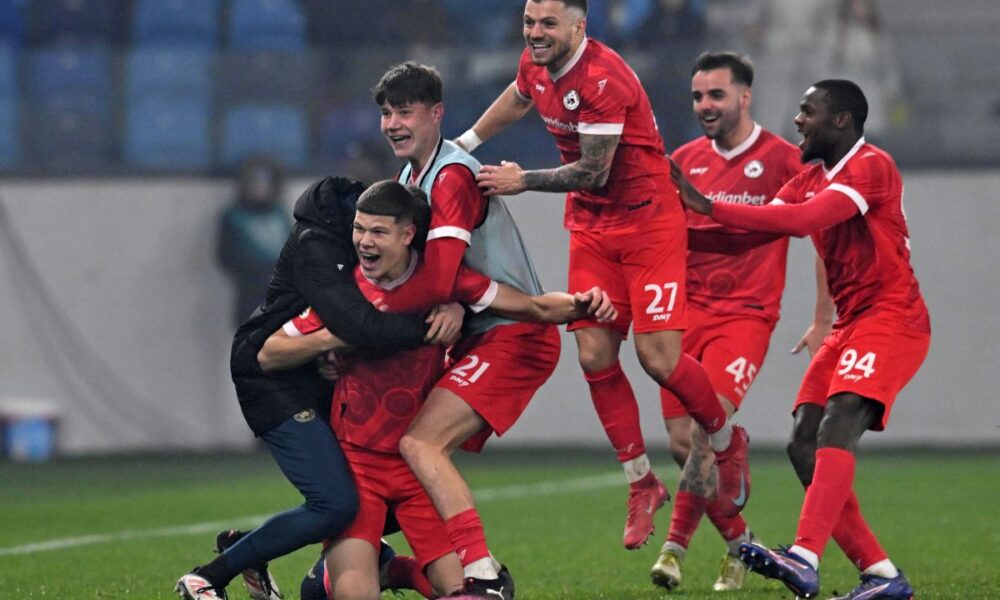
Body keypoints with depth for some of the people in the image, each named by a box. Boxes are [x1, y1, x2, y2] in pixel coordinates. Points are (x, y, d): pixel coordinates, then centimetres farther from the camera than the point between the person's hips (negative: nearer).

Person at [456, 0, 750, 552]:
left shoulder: (602, 80, -25)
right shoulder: (535, 66, 0)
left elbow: (593, 172, -23)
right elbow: (517, 98, 26)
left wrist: (523, 181, -22)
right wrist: (463, 145, 31)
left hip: (648, 223, -7)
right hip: (590, 228, 7)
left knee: (658, 357, -12)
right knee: (595, 356, -3)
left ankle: (728, 442, 16)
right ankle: (642, 483, 9)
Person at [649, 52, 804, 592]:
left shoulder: (782, 159, -2)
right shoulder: (684, 160, 10)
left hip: (745, 314, -4)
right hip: (685, 312, 5)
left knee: (706, 428, -22)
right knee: (682, 441, 1)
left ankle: (678, 542, -13)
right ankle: (738, 541, 20)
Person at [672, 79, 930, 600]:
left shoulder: (872, 167, -13)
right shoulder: (810, 180, 17)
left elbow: (804, 219, -26)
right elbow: (762, 229, 8)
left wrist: (708, 207, -27)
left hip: (891, 319, -9)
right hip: (850, 325, 9)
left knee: (837, 428, -26)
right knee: (804, 445, -2)